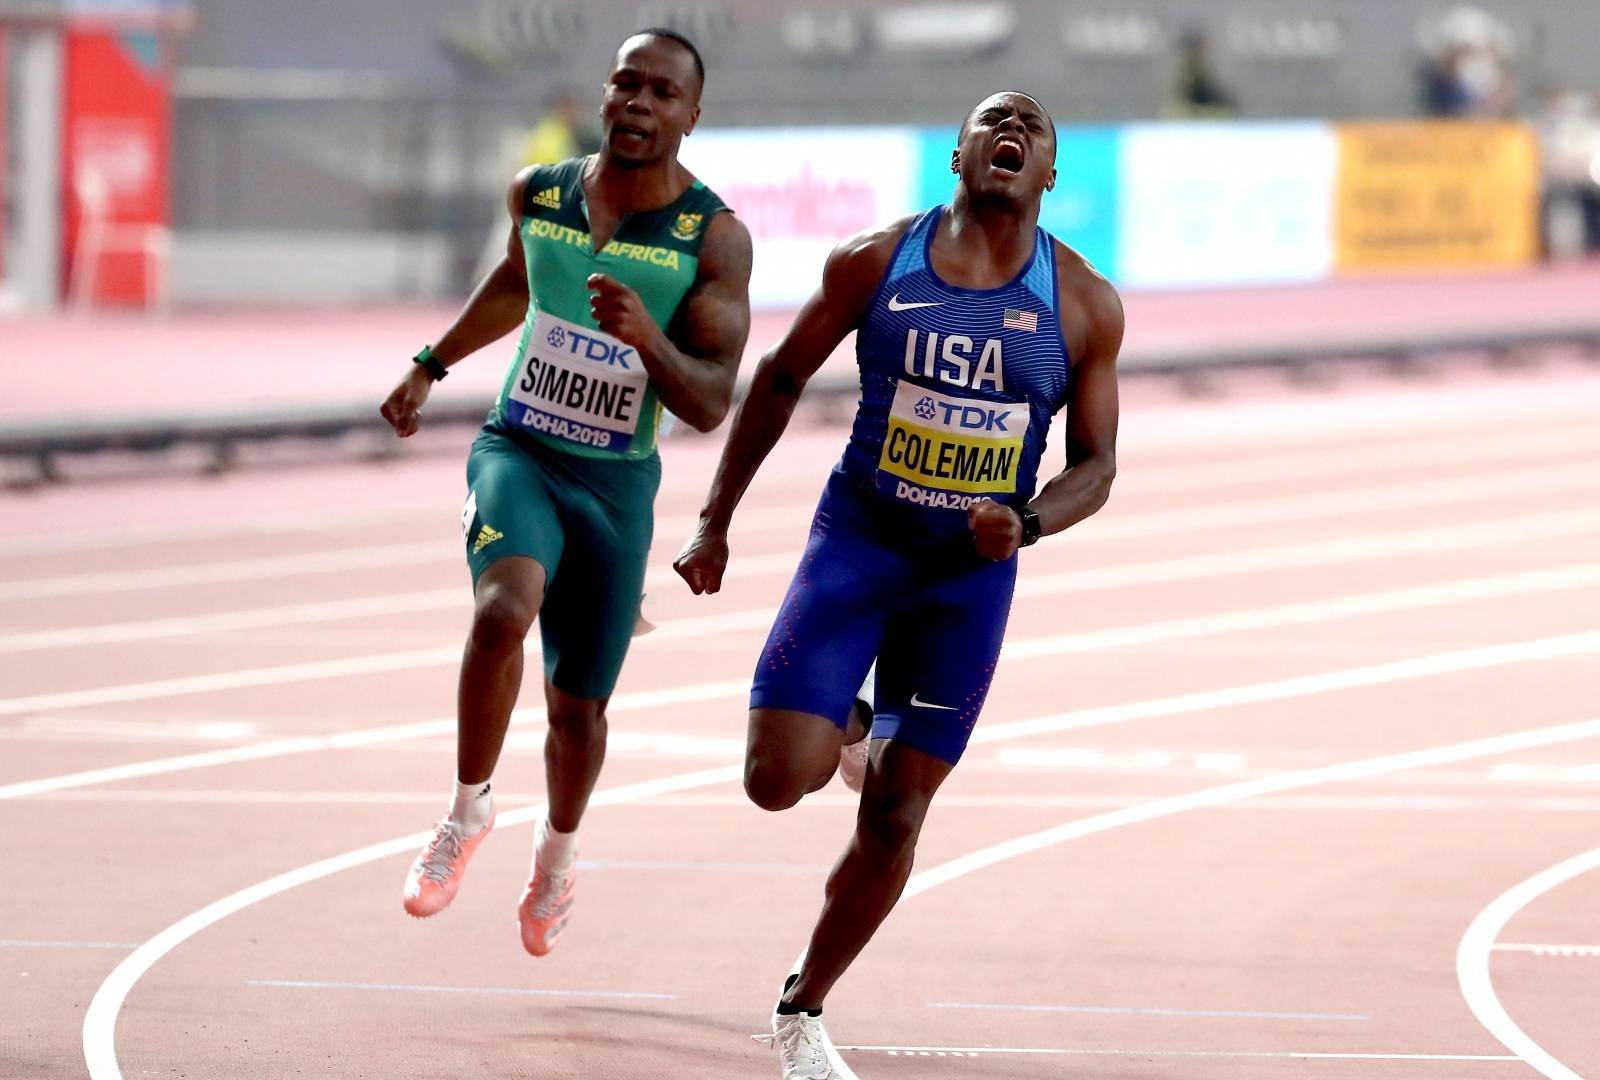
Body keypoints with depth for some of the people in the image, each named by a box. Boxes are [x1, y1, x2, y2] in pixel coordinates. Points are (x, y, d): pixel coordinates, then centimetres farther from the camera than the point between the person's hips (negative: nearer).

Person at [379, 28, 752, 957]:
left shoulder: (715, 238, -12)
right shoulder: (539, 192, -3)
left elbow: (710, 405, -18)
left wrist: (647, 337, -35)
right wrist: (432, 366, 28)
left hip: (617, 483, 0)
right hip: (519, 452, 0)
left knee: (578, 706, 10)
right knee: (505, 610, -31)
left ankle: (559, 855, 42)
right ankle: (470, 812, -11)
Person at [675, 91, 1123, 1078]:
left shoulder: (1085, 306, -4)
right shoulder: (876, 263, -5)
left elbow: (1095, 466, 1)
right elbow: (782, 380, 6)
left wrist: (1025, 524, -20)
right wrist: (716, 521, 5)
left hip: (970, 576, 1)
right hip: (856, 544, -1)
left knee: (895, 816, 3)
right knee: (778, 779, -15)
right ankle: (845, 726, 23)